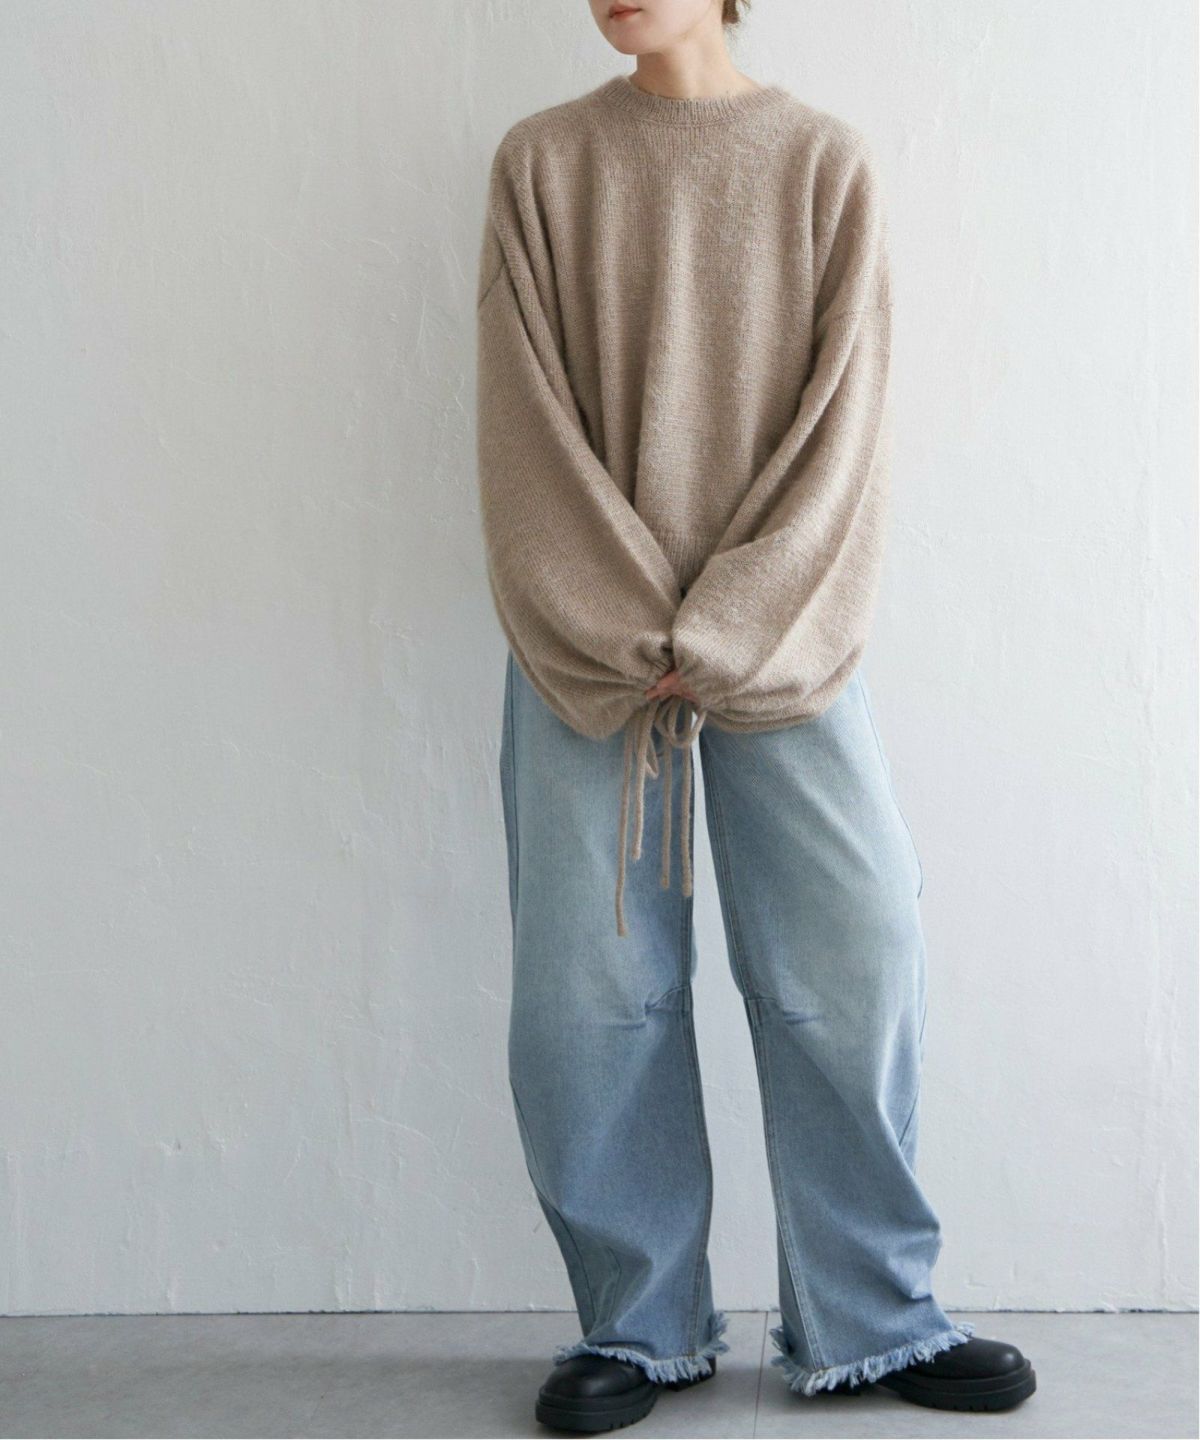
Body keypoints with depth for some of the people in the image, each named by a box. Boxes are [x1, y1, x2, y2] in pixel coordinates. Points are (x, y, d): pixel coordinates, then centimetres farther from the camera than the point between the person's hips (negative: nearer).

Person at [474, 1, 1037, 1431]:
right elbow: (526, 418, 0)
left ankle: (870, 1321, 13)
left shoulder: (826, 162, 6)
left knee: (858, 961, -4)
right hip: (591, 647, 1)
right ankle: (637, 1325, 17)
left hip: (781, 642, 0)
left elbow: (841, 421, -1)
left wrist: (728, 636, -10)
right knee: (587, 991, 0)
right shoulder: (541, 162, 7)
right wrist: (634, 627, -10)